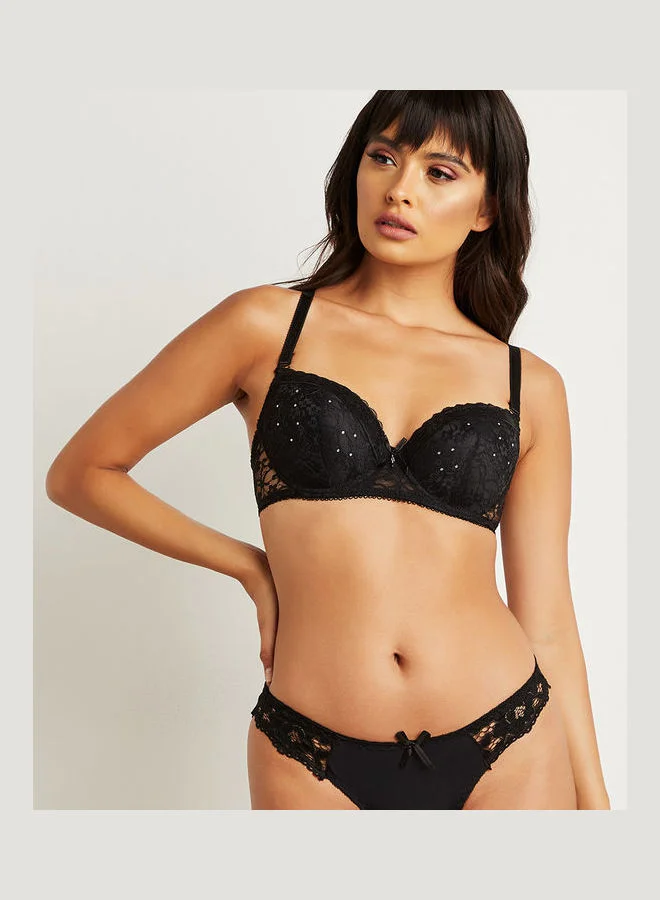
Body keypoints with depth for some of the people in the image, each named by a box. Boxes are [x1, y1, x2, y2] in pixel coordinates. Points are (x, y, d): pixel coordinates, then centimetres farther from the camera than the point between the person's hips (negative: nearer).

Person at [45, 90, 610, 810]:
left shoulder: (530, 387, 3)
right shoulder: (268, 326, -2)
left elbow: (547, 621, 6)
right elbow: (80, 472, 4)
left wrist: (594, 798, 6)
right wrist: (251, 566, 3)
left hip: (507, 752, 2)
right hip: (317, 764, -1)